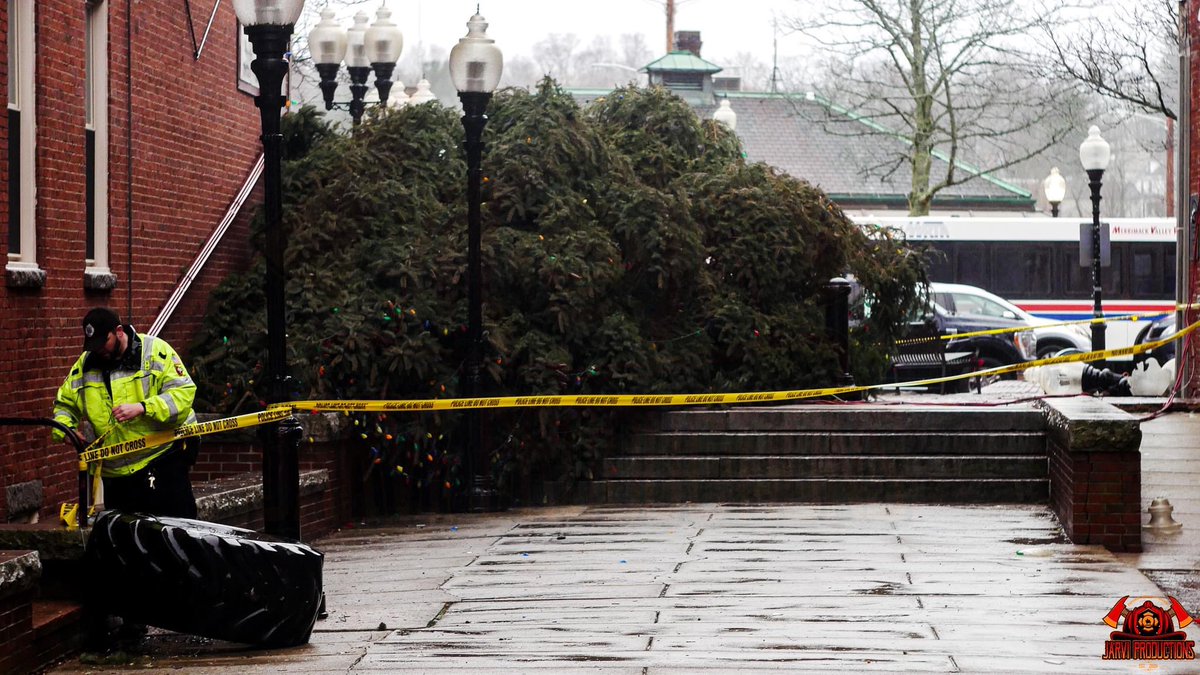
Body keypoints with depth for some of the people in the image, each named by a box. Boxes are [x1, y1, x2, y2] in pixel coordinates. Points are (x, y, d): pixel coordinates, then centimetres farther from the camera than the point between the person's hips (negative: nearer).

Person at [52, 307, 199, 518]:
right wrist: (65, 429, -3)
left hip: (163, 457, -5)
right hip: (116, 473, 5)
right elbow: (64, 403, 20)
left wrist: (141, 408, -26)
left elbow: (184, 392, -15)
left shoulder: (155, 350, -7)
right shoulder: (85, 364, 9)